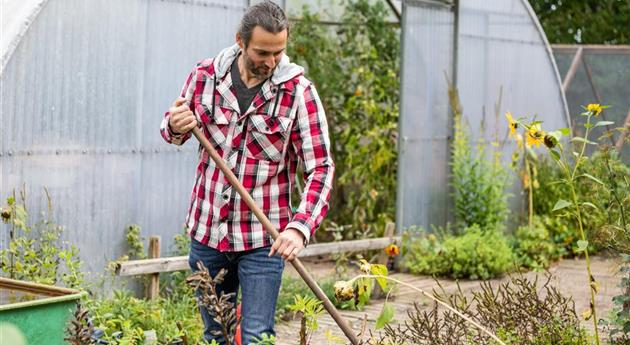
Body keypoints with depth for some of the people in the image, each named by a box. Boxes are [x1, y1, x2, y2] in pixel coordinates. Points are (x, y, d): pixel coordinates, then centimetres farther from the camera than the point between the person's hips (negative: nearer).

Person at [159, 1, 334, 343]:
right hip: (207, 230, 3)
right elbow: (171, 129, 15)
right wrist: (175, 126, -11)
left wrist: (300, 227, -27)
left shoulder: (299, 91, -11)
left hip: (263, 240, -3)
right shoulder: (205, 76, -2)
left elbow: (320, 168, -12)